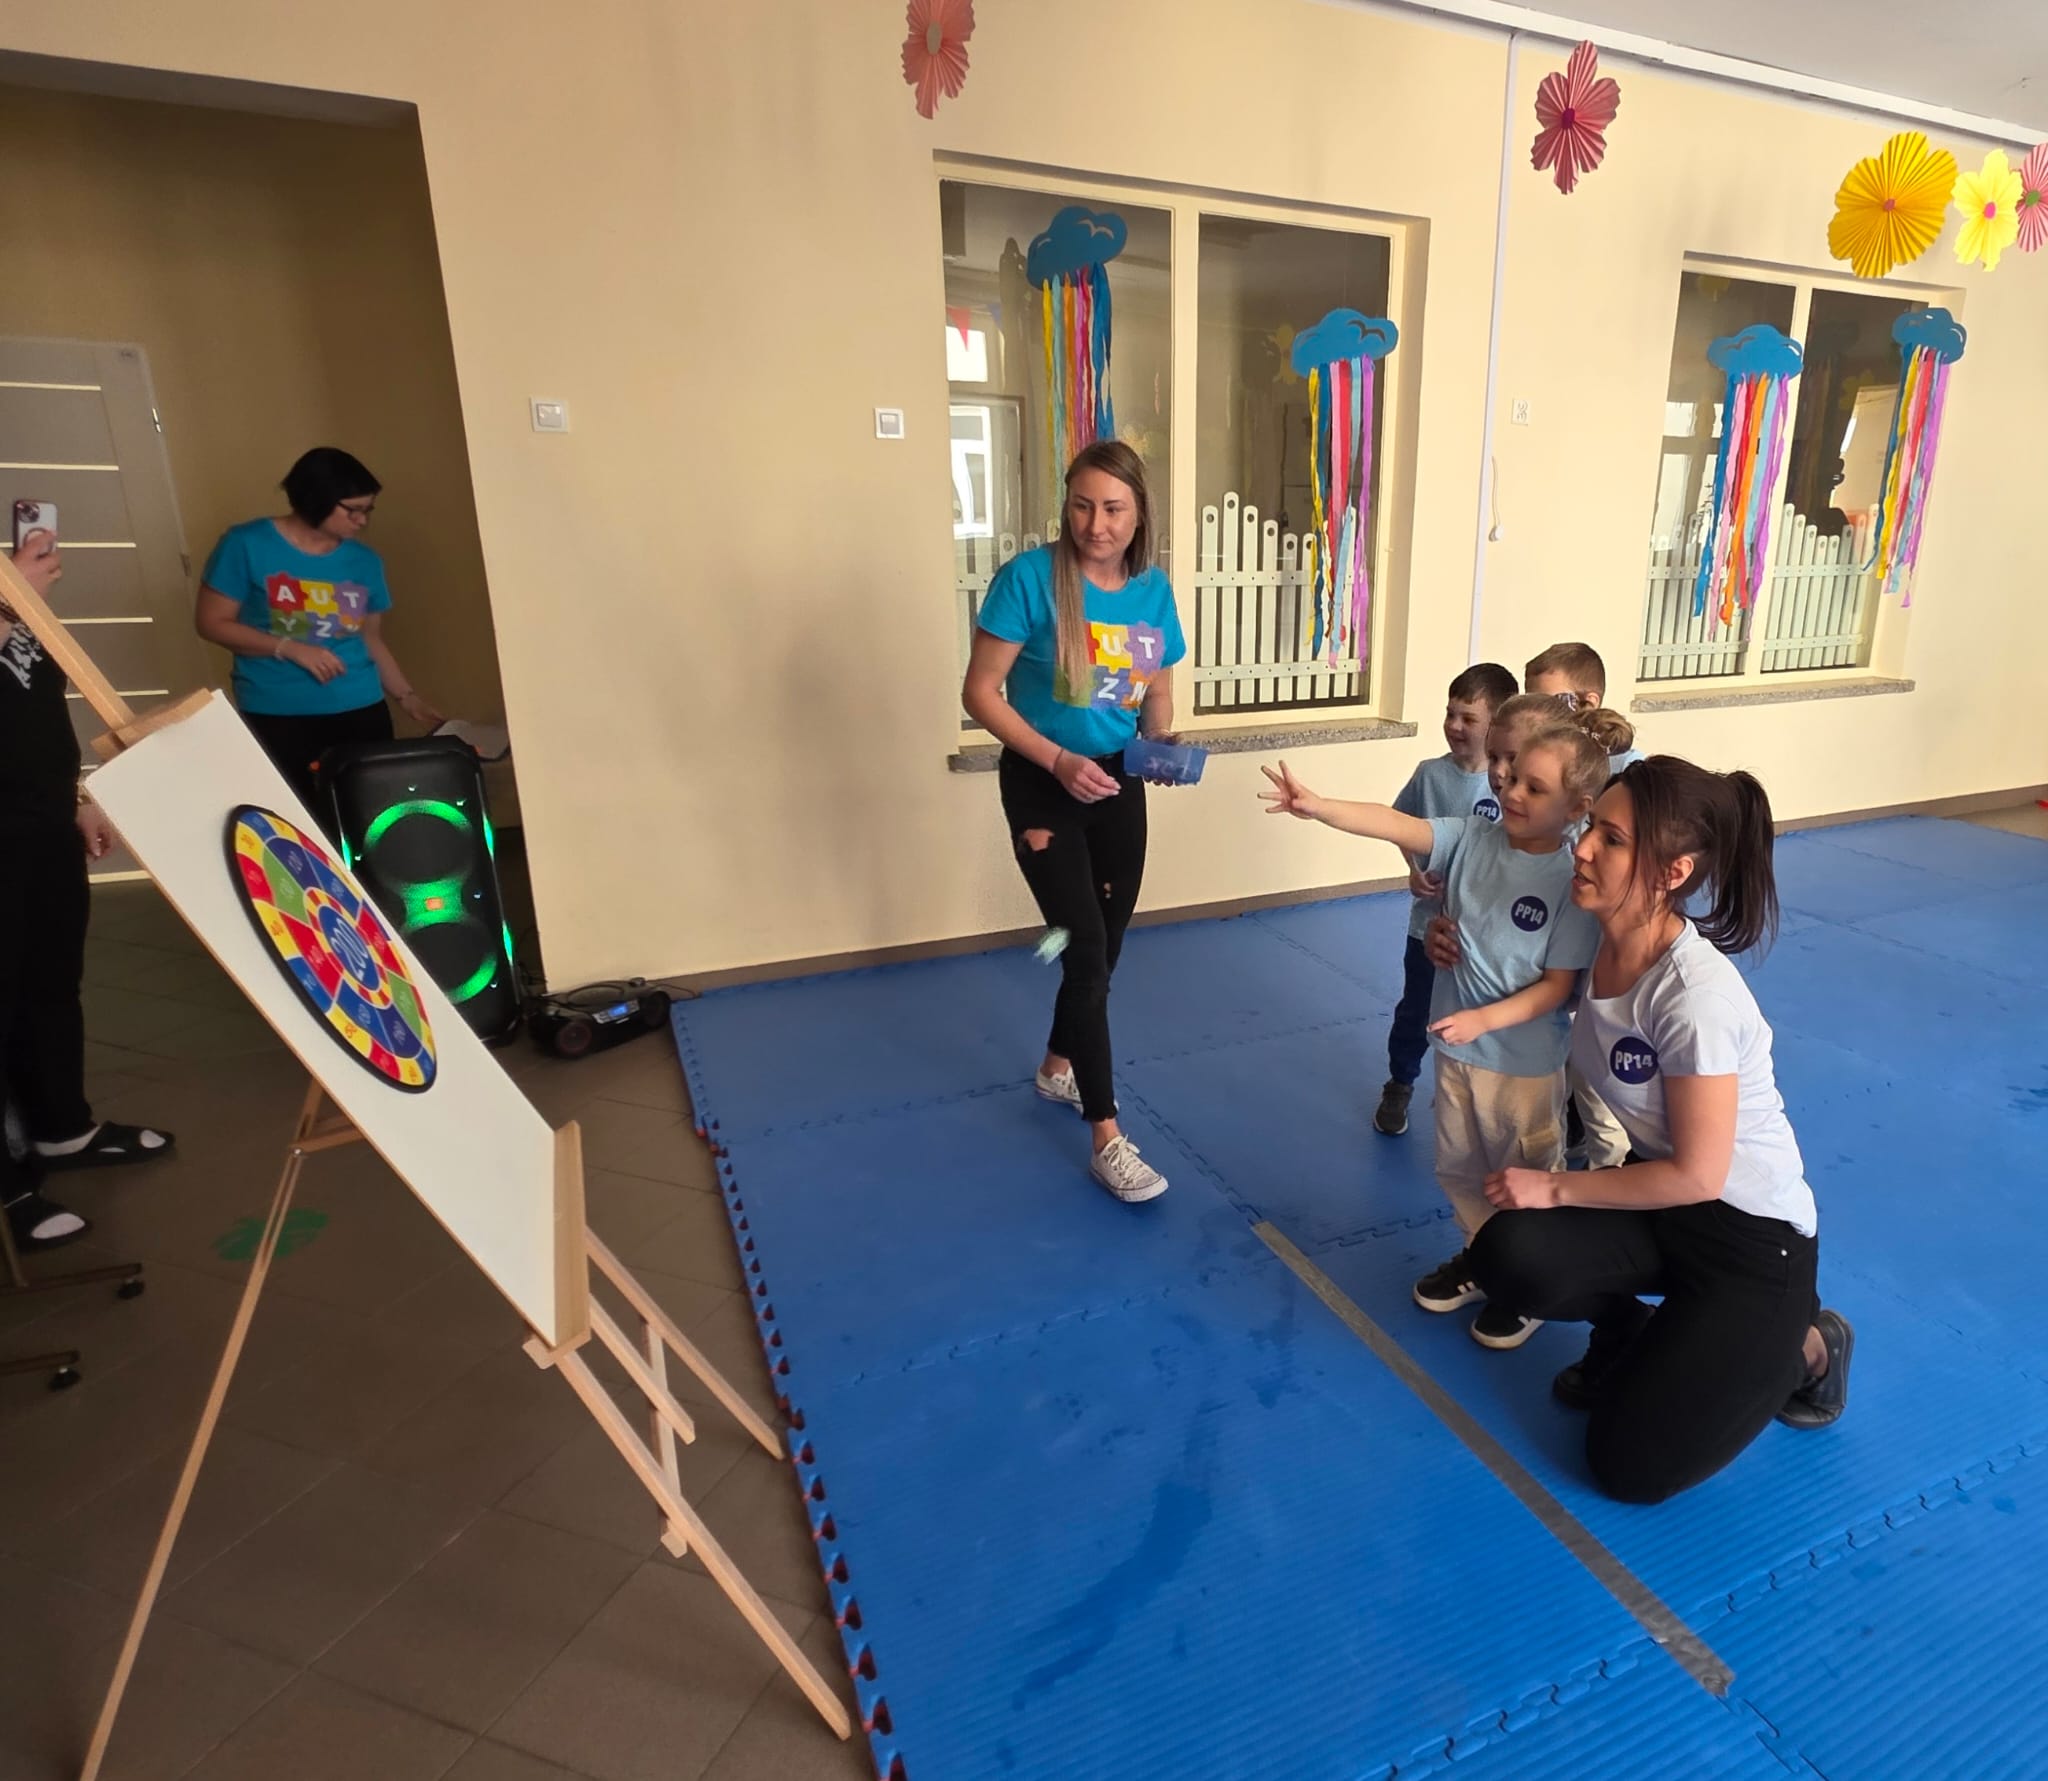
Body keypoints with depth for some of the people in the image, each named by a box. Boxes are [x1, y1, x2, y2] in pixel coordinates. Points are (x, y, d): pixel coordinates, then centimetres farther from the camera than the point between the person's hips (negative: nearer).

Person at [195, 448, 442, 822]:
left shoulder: (364, 561, 8)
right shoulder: (246, 545, -3)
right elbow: (210, 622, -2)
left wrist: (407, 697, 8)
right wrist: (290, 648, -14)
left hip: (361, 711, 3)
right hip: (275, 717, -3)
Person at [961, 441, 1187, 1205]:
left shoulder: (1153, 590, 0)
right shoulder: (1029, 577, -16)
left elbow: (1158, 696, 10)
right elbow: (980, 693, -15)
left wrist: (1162, 745, -11)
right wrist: (1060, 760, -23)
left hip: (1118, 783, 6)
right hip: (1042, 784, -6)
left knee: (1105, 945, 16)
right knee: (1086, 952, -8)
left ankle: (1058, 1068, 41)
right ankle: (1108, 1139, 4)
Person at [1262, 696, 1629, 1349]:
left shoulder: (1572, 880, -19)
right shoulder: (1472, 837, -8)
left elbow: (1558, 984, -17)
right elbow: (1396, 826, -21)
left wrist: (1484, 1018, -27)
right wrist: (1317, 806, -35)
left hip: (1527, 1062, -4)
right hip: (1456, 1049, 5)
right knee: (1458, 1167, 22)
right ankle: (1482, 1254, 47)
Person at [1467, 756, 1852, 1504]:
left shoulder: (1695, 997, -31)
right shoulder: (1599, 943, -10)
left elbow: (1697, 1174, -23)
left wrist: (1554, 1187, -17)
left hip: (1752, 1235, -6)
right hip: (1663, 1198, 6)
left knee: (1630, 1466, -4)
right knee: (1509, 1258, -23)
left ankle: (1801, 1347, 18)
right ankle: (1629, 1332, 11)